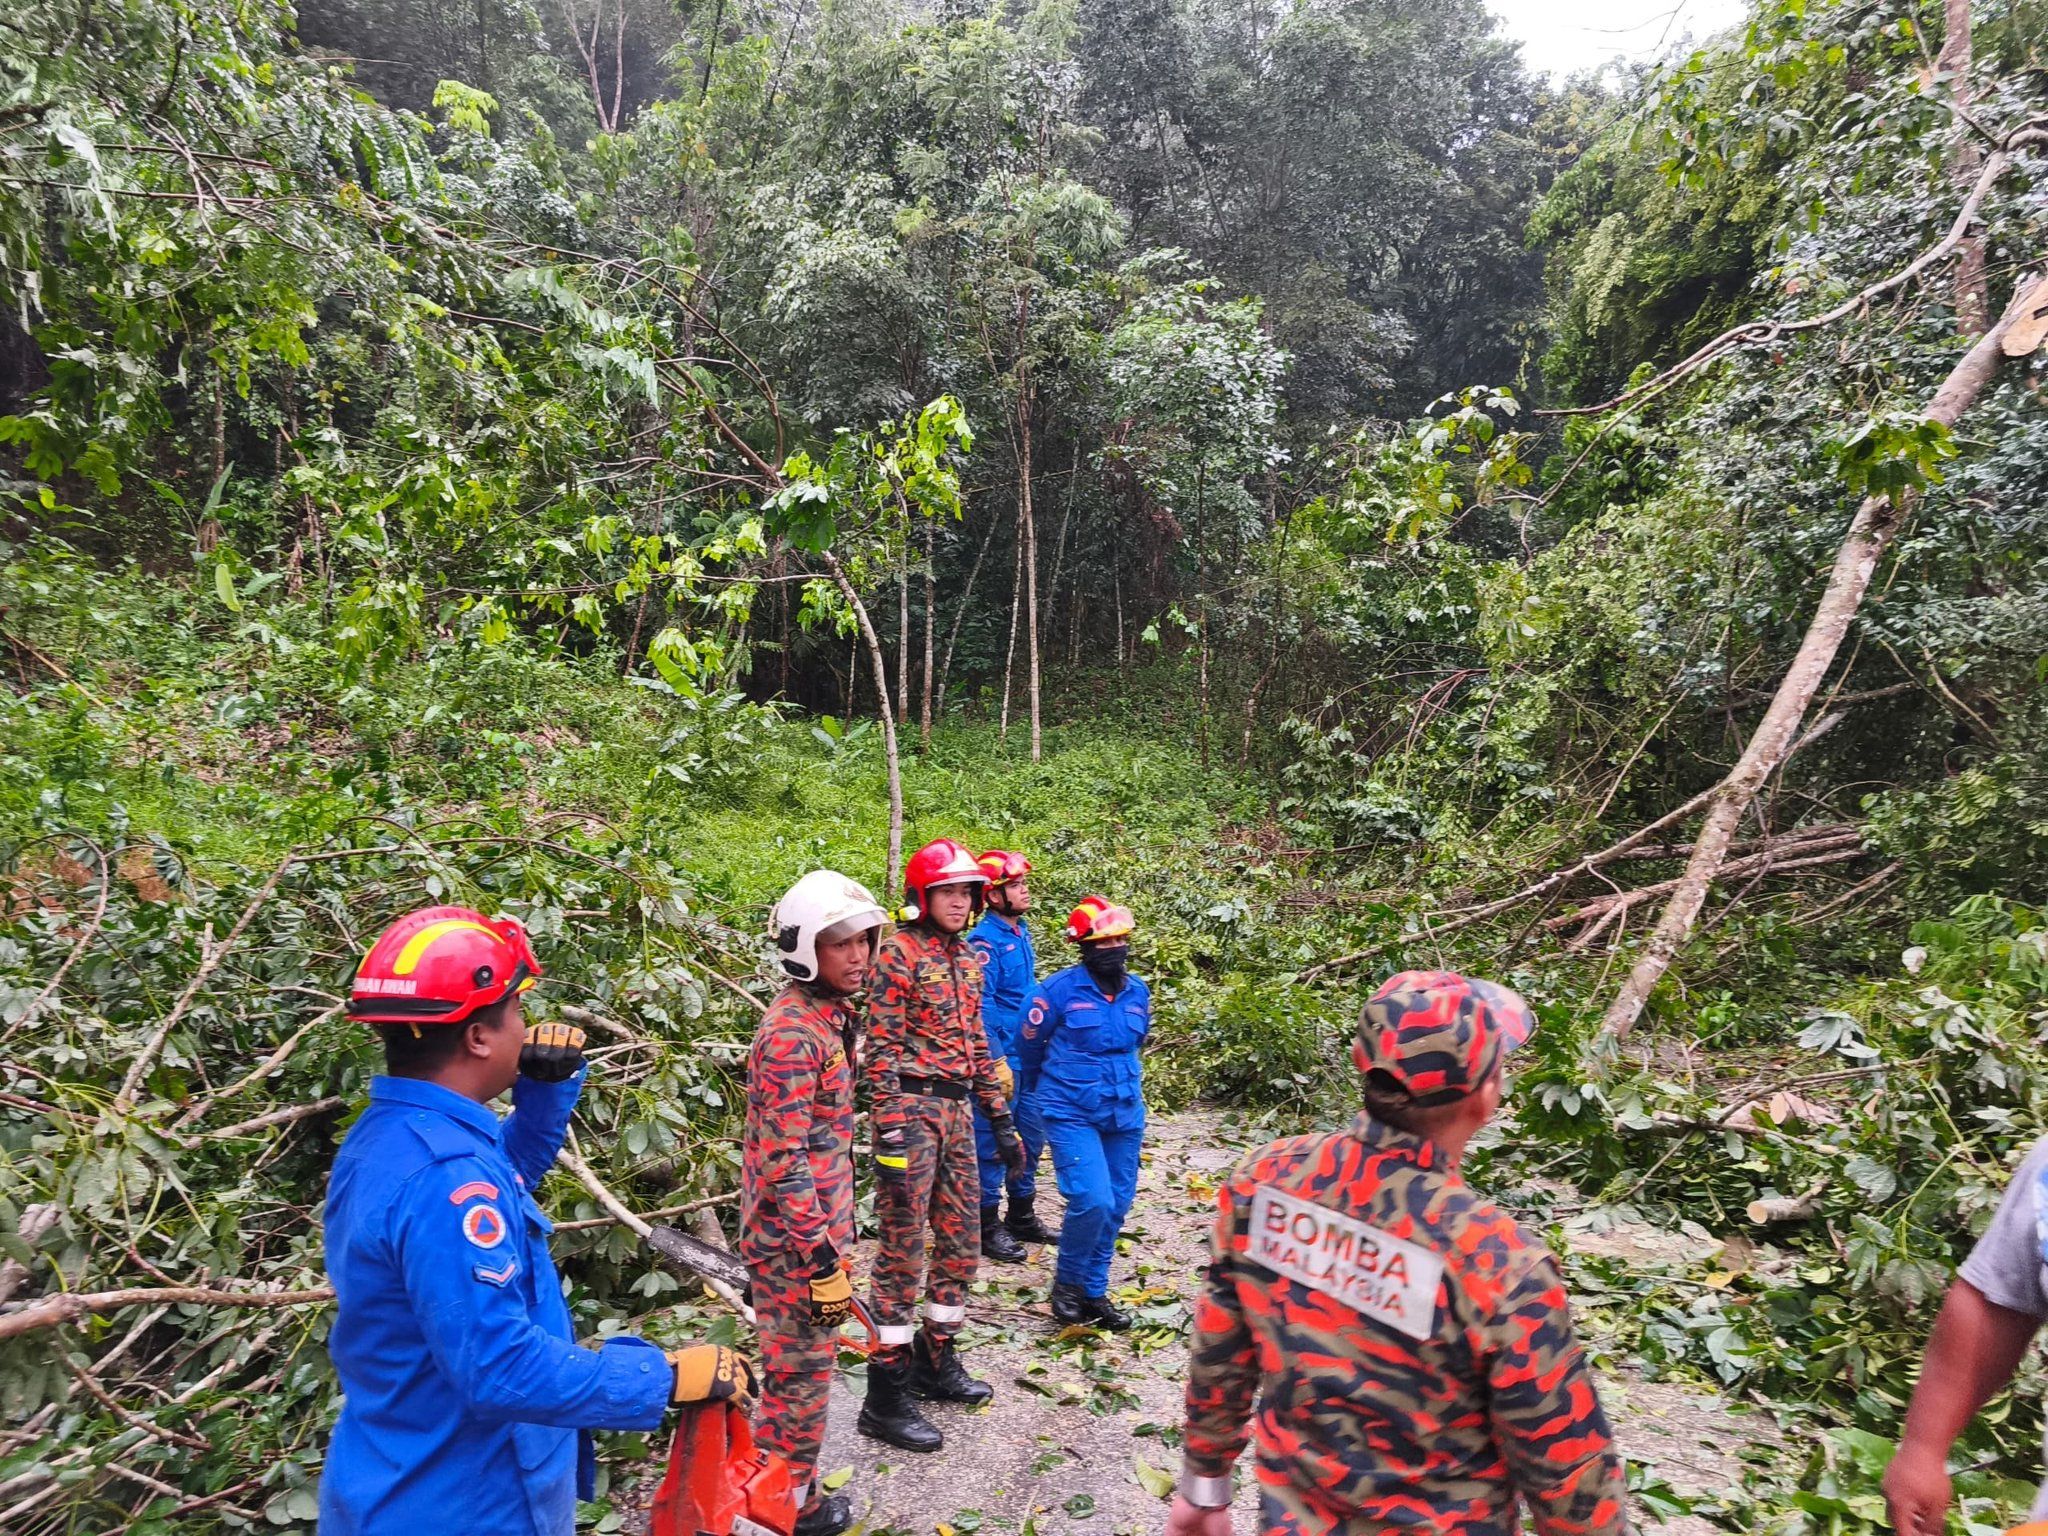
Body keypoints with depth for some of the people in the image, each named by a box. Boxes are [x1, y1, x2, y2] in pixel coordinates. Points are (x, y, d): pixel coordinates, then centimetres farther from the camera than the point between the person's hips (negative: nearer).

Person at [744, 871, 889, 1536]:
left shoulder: (829, 1017, 7)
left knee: (801, 1363, 21)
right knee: (801, 1370, 5)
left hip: (817, 1225, 9)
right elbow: (783, 1163, -25)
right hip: (795, 1238, -9)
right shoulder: (793, 1034, -23)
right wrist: (823, 1260, -21)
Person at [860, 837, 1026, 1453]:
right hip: (911, 1107, -8)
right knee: (902, 1250, -2)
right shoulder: (899, 952, -11)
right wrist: (890, 1135, -20)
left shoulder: (967, 958, 13)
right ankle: (885, 1397, 7)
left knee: (961, 1241, 15)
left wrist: (1000, 1118, 17)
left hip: (957, 1111, 8)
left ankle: (935, 1361, 33)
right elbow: (881, 1047, -15)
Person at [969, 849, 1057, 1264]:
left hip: (1029, 1057, 9)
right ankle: (988, 1226, 14)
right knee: (992, 1143, 2)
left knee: (1030, 1137, 17)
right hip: (1001, 1058, -9)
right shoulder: (984, 941, -17)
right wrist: (996, 1063, -20)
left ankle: (1022, 1217, 31)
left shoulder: (1021, 932, 11)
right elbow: (981, 1008, -20)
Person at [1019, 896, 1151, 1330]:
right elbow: (1030, 1043, 2)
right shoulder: (1060, 989, -12)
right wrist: (1044, 1091, 16)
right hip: (1071, 1114, -5)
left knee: (1115, 1206, 9)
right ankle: (1067, 1281, 9)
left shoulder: (1138, 992, 2)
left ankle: (1094, 1291, 26)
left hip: (1124, 1113, 5)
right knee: (1092, 1200, -16)